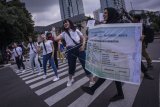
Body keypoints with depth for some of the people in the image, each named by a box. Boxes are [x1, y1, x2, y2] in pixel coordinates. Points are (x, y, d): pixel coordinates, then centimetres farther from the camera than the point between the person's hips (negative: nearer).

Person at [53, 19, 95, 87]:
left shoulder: (76, 30, 10)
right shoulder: (64, 33, 11)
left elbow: (83, 38, 8)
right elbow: (56, 39, -1)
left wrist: (83, 45, -7)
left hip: (79, 48, -1)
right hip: (70, 50, 2)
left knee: (85, 64, -2)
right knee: (71, 66, 11)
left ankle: (92, 80, 9)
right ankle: (70, 80, 38)